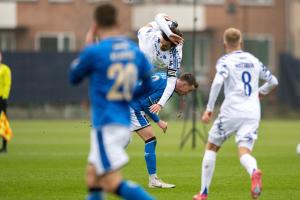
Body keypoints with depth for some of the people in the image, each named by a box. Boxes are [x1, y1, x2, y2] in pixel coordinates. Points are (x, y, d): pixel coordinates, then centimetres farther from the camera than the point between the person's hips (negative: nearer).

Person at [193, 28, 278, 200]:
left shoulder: (225, 61, 0)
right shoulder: (254, 60, 15)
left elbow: (218, 82, -18)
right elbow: (273, 82, 23)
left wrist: (209, 108, -16)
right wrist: (260, 92, 42)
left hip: (231, 112, -3)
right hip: (253, 113, 3)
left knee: (211, 148, 15)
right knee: (244, 152, -5)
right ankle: (254, 172, -43)